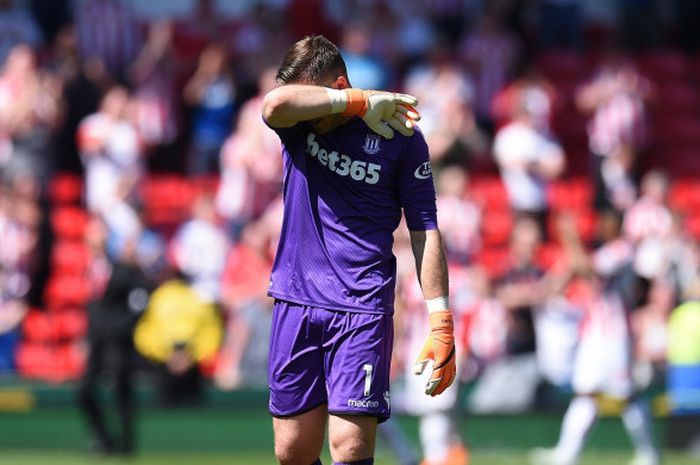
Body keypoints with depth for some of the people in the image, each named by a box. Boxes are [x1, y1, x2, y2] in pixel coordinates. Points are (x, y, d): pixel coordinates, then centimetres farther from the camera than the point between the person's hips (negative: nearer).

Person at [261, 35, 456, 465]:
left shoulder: (399, 136, -3)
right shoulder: (297, 124, 3)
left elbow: (425, 232, -1)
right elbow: (275, 105, -23)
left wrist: (440, 323, -7)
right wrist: (359, 102, -24)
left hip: (362, 309, -3)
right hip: (296, 302, 3)